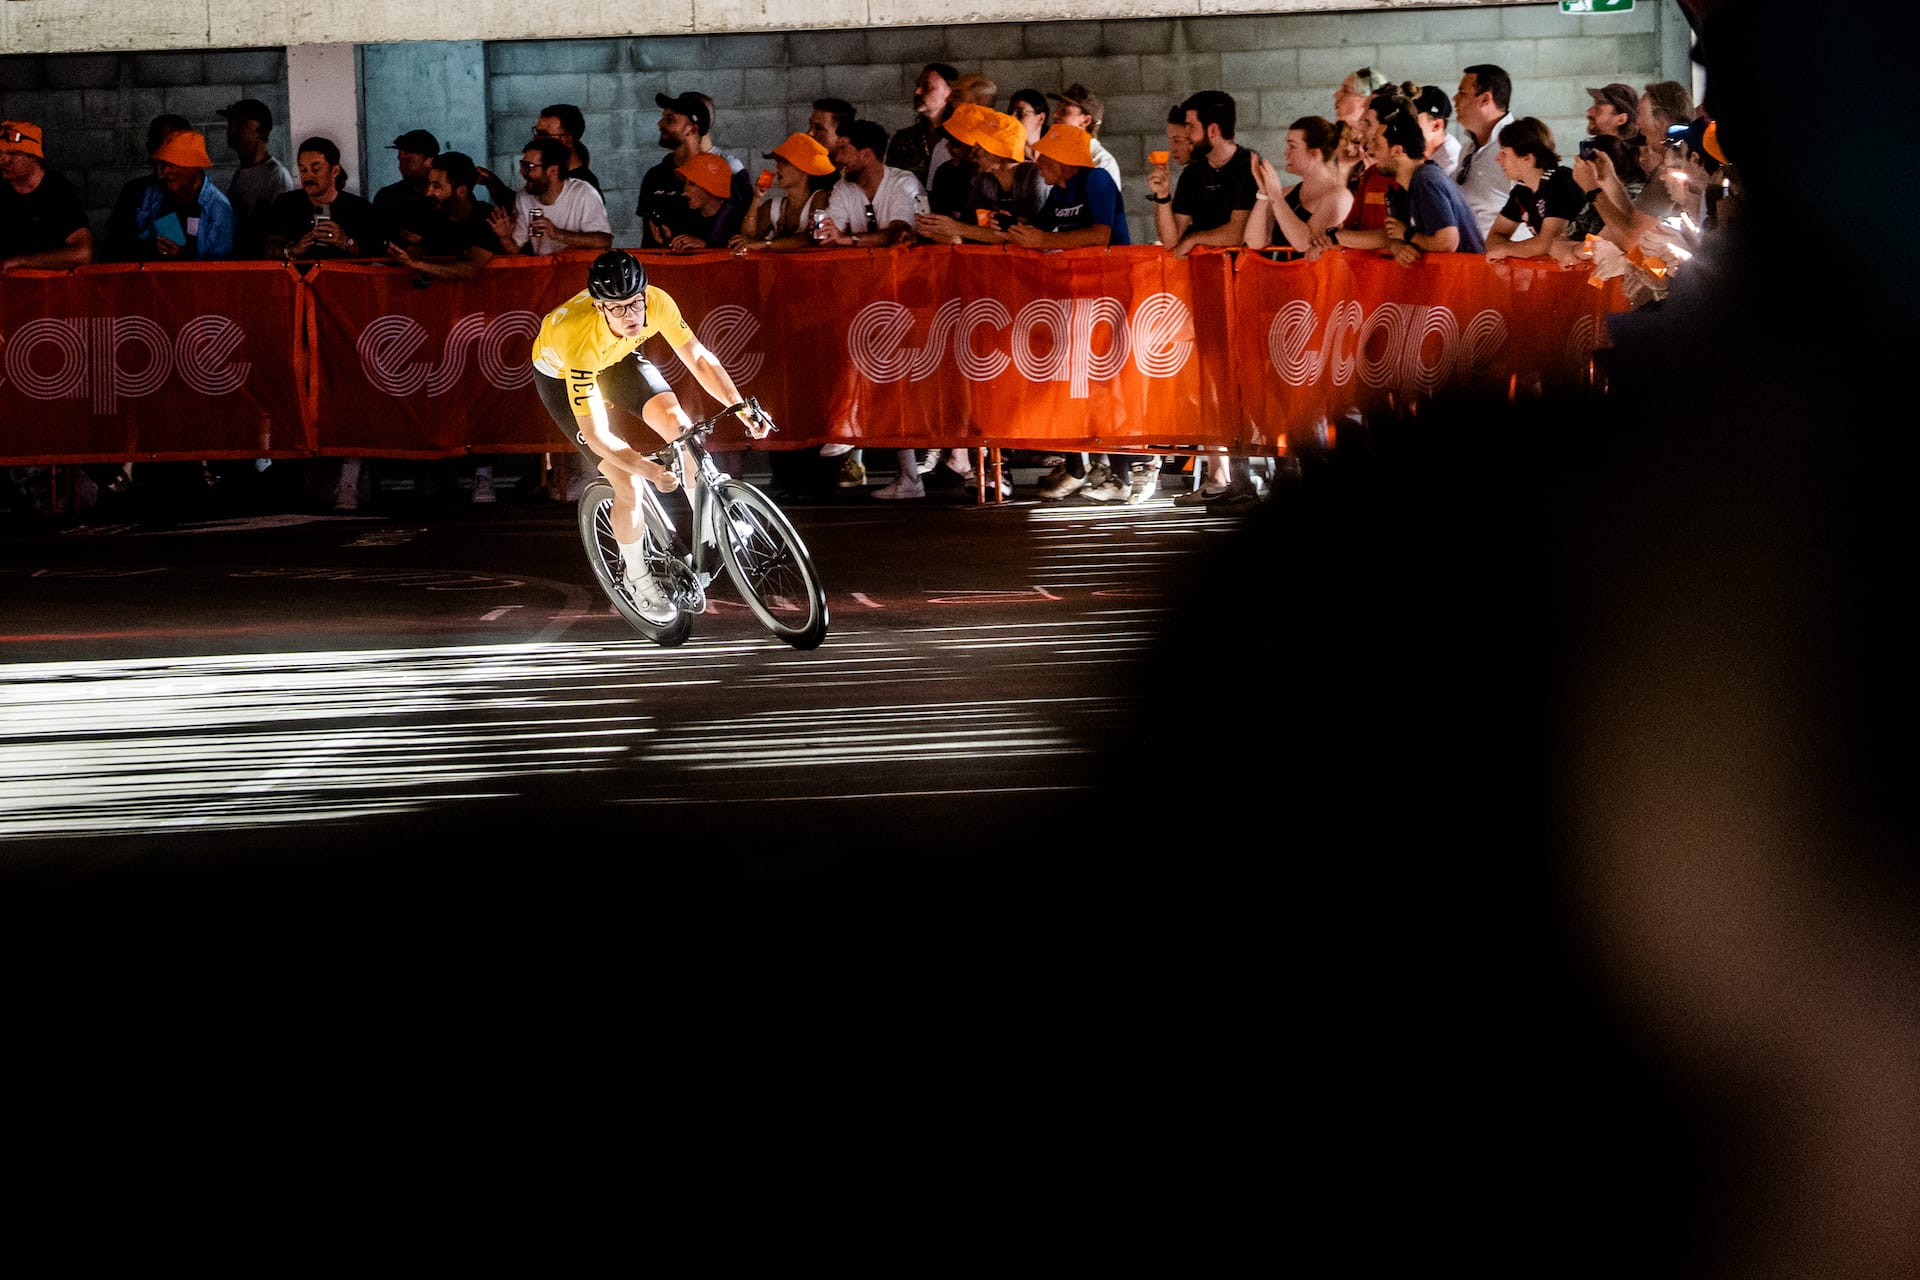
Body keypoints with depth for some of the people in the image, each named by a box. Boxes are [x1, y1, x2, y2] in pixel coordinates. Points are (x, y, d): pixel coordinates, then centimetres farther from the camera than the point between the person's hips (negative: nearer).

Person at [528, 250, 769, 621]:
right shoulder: (580, 336, -44)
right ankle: (638, 579, 10)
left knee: (677, 423, -20)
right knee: (628, 483, -13)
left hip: (617, 357, 4)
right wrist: (652, 471, -49)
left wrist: (742, 409, -28)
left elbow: (698, 358, -17)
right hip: (562, 376, -4)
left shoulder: (657, 303, -32)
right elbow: (595, 434, -41)